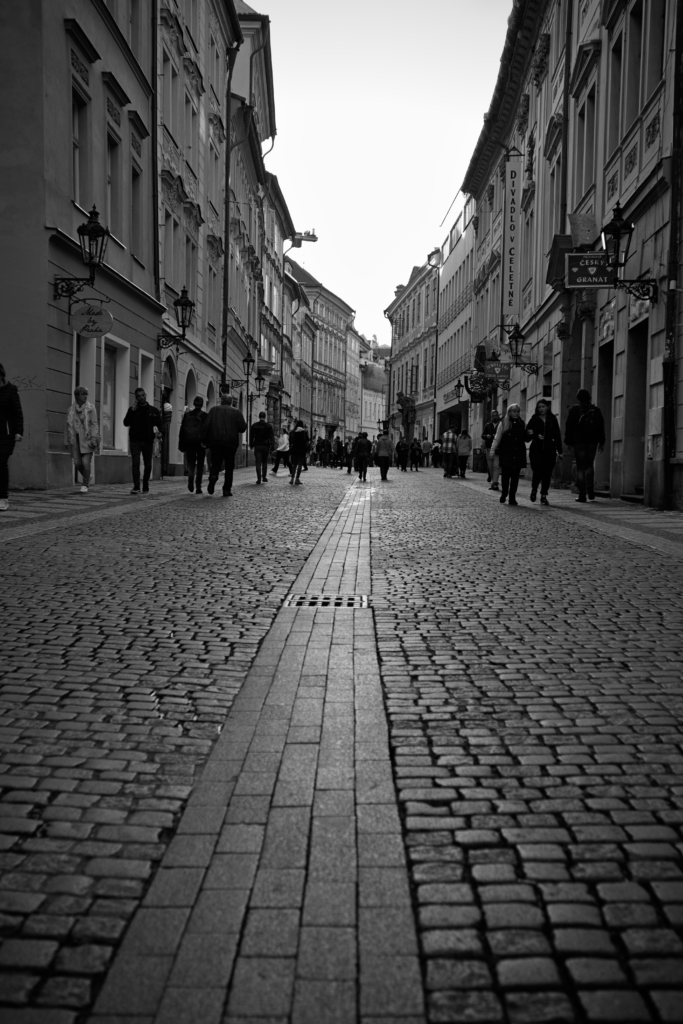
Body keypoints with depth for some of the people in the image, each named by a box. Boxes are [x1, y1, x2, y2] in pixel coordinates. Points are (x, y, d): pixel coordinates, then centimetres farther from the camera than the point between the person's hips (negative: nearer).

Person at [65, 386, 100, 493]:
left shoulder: (91, 408, -2)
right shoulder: (71, 409, 6)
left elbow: (94, 424, -6)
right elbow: (68, 426, 11)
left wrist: (94, 439, -16)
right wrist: (66, 441, 10)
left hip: (87, 439, -3)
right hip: (76, 439, 3)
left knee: (86, 462, -10)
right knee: (77, 463, 0)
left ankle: (85, 485, 3)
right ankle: (87, 477, 28)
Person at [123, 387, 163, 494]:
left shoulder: (154, 411, 8)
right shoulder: (132, 409, 8)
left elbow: (160, 423, 3)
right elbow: (126, 423, 0)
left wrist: (161, 432, -18)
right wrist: (132, 411, -11)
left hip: (148, 441, 1)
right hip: (135, 441, -1)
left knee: (148, 465, 8)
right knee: (136, 463, -12)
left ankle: (145, 487, 21)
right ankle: (136, 487, -17)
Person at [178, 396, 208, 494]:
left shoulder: (187, 415, 6)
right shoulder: (204, 415, -4)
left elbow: (182, 431, 6)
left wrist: (182, 446, 9)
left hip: (189, 443, 2)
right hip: (200, 444, -2)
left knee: (191, 463, 13)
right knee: (200, 465, 5)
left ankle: (191, 475, -19)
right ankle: (198, 487, 1)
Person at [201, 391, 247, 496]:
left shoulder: (214, 410, 8)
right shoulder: (236, 412, 5)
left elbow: (206, 426, -1)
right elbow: (242, 428, -2)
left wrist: (204, 440, 1)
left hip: (215, 441, 1)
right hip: (230, 443, -1)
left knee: (215, 463, 8)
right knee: (229, 467, 7)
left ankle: (213, 476, -25)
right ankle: (227, 489, 2)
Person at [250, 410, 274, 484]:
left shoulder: (254, 425, 1)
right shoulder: (269, 426, -1)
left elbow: (251, 436, 5)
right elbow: (272, 437, -3)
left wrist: (251, 445, 14)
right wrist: (272, 447, -1)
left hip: (257, 446, 0)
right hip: (266, 446, 0)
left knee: (258, 463, -1)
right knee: (264, 462, 14)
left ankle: (259, 479, -9)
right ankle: (264, 477, 12)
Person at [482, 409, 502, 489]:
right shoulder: (487, 425, 14)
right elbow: (482, 435, 12)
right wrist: (487, 436, -9)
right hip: (489, 448, 4)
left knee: (496, 466, -14)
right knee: (490, 467, 8)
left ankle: (494, 483, -18)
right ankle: (493, 481, 19)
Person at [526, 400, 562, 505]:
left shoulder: (553, 420, 9)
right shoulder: (533, 420, 5)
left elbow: (557, 436, 10)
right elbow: (527, 435, 4)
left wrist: (559, 451, 7)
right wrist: (536, 436, -16)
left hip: (549, 450, 1)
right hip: (536, 450, -1)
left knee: (547, 474, -3)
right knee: (537, 472, -8)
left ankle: (544, 496, 6)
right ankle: (534, 490, 20)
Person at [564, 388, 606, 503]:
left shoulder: (574, 410, -1)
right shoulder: (596, 410, 7)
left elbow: (569, 427, -2)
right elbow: (601, 427, 8)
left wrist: (568, 442, 3)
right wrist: (601, 442, 12)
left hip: (578, 442, -3)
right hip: (592, 442, 3)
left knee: (580, 467, 1)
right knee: (589, 465, 16)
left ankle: (582, 495, -4)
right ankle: (591, 493, 3)